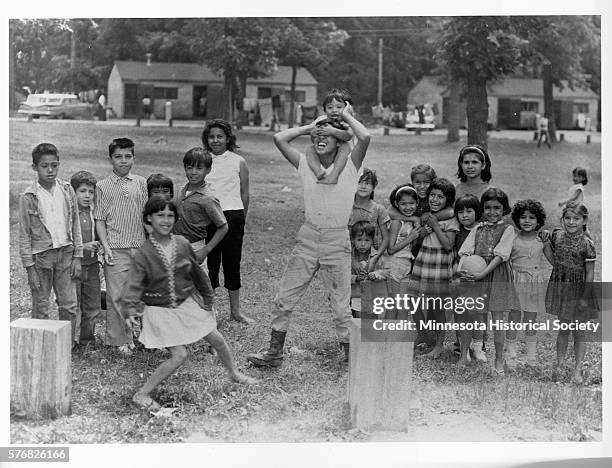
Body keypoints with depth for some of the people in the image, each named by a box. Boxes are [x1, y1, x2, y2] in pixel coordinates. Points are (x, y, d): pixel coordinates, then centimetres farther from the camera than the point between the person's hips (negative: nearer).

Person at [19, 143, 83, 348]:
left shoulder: (67, 191, 2)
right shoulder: (28, 197, -7)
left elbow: (75, 226, 8)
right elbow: (24, 235, -4)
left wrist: (77, 257, 4)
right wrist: (29, 267, -7)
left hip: (65, 253, 3)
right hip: (40, 256, -3)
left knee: (69, 306, 4)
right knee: (40, 308, 5)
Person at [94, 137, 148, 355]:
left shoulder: (141, 183, 8)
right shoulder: (103, 186, 2)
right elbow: (99, 220, 2)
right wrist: (106, 246, -7)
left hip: (139, 247, 3)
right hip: (116, 248, -3)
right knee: (116, 295, -3)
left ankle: (131, 334, 18)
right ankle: (119, 340, 7)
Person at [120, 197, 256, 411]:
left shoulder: (182, 244, -5)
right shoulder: (143, 253, -16)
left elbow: (197, 272, 7)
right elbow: (134, 284, -24)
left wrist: (208, 298, 14)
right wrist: (129, 309, -41)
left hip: (187, 303, 5)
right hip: (161, 311, -5)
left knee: (216, 339, 12)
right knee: (179, 354, -14)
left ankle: (234, 373, 40)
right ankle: (141, 395, -3)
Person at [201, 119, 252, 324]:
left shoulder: (239, 162, 4)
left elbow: (244, 193, 9)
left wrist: (241, 218, 12)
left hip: (232, 216, 0)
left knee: (232, 262, 7)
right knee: (209, 262, 4)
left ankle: (235, 310, 18)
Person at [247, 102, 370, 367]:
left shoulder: (349, 166, -2)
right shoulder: (306, 165, 6)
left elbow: (364, 137, -19)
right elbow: (279, 139, 0)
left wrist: (346, 116, -2)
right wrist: (310, 127, 6)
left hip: (337, 241, -3)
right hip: (308, 238, 3)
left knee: (341, 305, 3)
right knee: (284, 298, 6)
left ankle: (350, 355, 18)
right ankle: (274, 352, 17)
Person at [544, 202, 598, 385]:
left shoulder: (586, 244, -15)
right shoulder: (556, 235, -3)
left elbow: (590, 273, -13)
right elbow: (547, 247, 19)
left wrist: (585, 297, -15)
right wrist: (555, 264, 6)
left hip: (578, 288, -4)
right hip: (559, 286, 4)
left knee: (578, 332, 5)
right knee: (563, 328, 14)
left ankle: (578, 370, 15)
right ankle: (559, 365, 24)